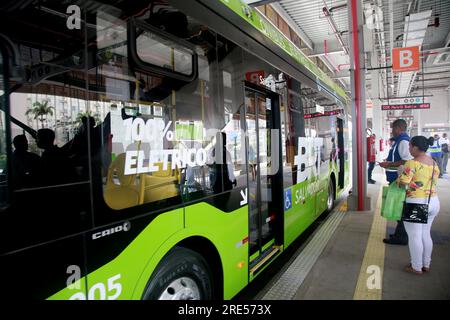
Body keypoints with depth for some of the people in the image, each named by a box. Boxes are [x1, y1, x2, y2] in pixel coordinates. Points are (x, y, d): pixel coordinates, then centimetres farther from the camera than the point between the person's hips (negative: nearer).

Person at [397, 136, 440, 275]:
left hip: (416, 203, -8)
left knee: (414, 236, 5)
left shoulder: (412, 163, -17)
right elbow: (434, 181, 15)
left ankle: (416, 267, 16)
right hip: (433, 201, 8)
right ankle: (426, 264, 31)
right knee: (425, 234, 19)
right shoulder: (434, 163, 8)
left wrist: (399, 178, -1)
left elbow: (403, 183, -21)